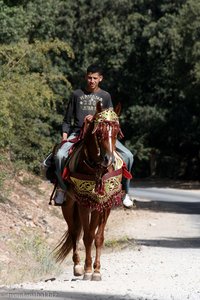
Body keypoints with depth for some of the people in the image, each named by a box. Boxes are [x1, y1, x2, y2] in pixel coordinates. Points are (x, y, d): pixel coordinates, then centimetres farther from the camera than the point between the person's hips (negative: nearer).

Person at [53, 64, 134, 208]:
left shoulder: (105, 96, 14)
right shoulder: (77, 94, 13)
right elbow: (67, 119, 16)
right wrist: (65, 136, 2)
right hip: (78, 133, -1)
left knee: (127, 155, -18)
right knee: (60, 155, -31)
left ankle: (125, 191, -7)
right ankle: (61, 188, -12)